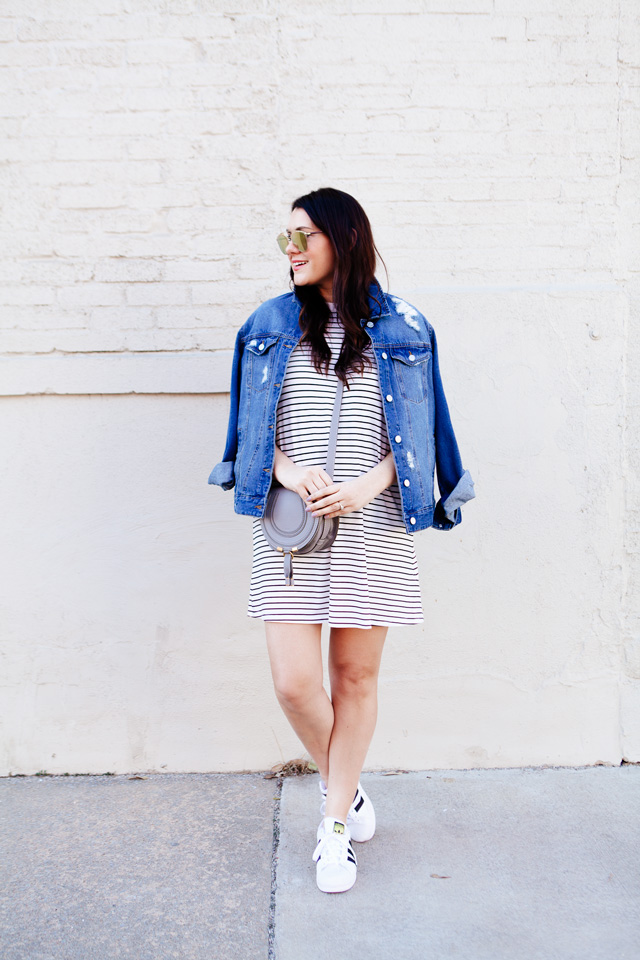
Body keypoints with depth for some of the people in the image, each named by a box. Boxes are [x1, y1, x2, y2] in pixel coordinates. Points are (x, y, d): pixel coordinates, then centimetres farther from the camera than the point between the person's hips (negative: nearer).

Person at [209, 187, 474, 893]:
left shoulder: (400, 329, 5)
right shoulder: (271, 325, 10)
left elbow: (416, 434, 5)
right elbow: (254, 427, 10)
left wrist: (366, 486, -11)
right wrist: (288, 471, -10)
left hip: (371, 522, -1)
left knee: (356, 674, 6)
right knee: (294, 681, -4)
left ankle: (336, 823, 25)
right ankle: (343, 788, 26)